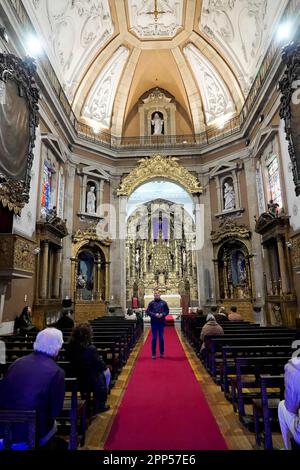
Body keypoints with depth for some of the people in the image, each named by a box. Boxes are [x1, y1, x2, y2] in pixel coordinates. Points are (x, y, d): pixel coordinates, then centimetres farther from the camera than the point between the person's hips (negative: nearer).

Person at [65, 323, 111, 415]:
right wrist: (105, 367, 6)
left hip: (75, 380, 5)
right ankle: (100, 406, 32)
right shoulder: (90, 349, -29)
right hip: (90, 381, -5)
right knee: (106, 372, 21)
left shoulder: (69, 347, -12)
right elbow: (101, 366, -17)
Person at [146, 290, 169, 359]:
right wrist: (154, 314, -14)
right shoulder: (151, 303, 0)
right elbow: (148, 311, -1)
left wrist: (162, 314, -12)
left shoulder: (164, 303, 3)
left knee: (161, 338, 9)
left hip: (162, 322, 1)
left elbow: (167, 311, 6)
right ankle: (153, 353, 11)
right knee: (154, 338, 3)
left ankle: (162, 353, 20)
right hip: (154, 323, -1)